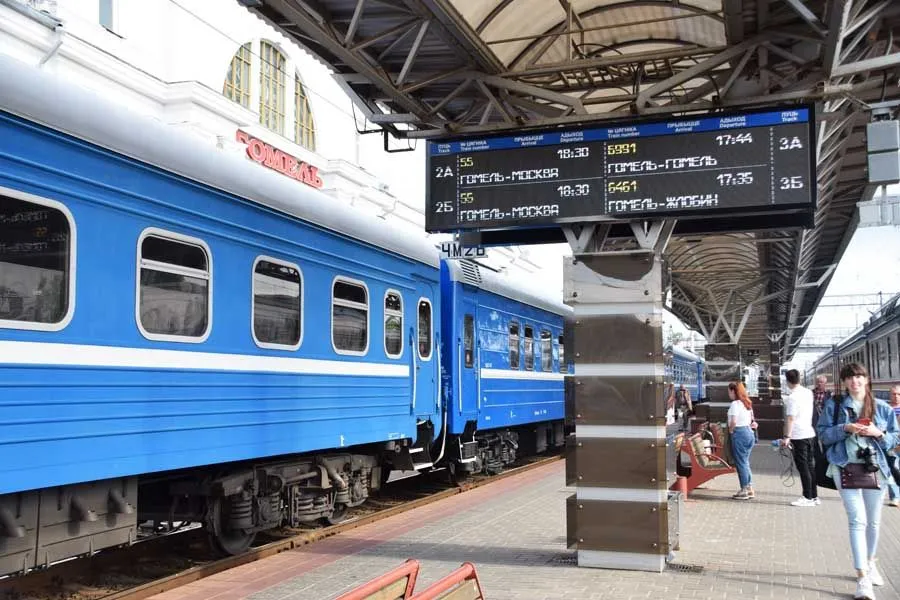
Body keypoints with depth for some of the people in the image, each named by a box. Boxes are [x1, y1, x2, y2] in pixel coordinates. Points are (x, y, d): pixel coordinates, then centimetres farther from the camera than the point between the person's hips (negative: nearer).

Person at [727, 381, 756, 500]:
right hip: (749, 432, 9)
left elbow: (733, 422, -20)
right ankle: (750, 489, 17)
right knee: (745, 462, 15)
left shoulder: (735, 403, -14)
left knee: (740, 462, 0)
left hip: (739, 433, -9)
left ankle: (744, 490, 5)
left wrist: (730, 431, -6)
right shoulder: (747, 403, 13)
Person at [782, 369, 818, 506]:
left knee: (803, 467, -2)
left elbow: (790, 419, -21)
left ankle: (808, 497, 1)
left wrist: (786, 437, -20)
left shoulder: (792, 398, -17)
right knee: (810, 466, 14)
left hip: (798, 436, -8)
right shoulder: (809, 393, 7)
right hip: (810, 433, 8)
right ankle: (814, 496, 19)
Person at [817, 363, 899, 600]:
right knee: (857, 520, -11)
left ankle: (870, 563, 38)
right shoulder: (834, 406, 2)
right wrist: (845, 428, -15)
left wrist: (879, 433, -12)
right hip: (846, 466, -3)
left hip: (875, 467, 3)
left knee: (873, 520, 14)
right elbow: (823, 433, 0)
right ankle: (863, 578, -12)